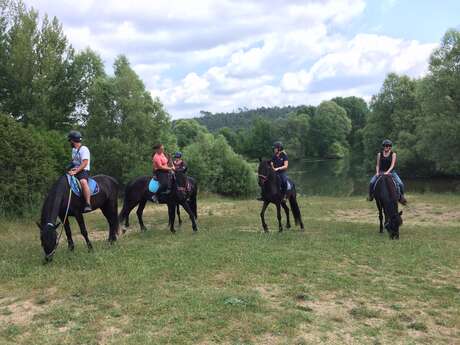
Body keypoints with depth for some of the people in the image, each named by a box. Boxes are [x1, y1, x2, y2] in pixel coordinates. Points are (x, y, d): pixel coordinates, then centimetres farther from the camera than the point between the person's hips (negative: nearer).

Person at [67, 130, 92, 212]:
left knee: (83, 182, -36)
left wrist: (75, 171, -26)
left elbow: (84, 163, -19)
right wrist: (72, 169, 2)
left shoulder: (84, 149, -11)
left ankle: (88, 204, -43)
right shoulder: (74, 150, 16)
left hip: (83, 171, -10)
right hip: (75, 171, 10)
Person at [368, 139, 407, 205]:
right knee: (371, 183, -21)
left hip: (391, 172, -1)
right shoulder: (379, 154, 5)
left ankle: (401, 197, 5)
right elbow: (378, 165, 6)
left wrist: (388, 172, -26)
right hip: (381, 172, 1)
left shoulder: (393, 154, -1)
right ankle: (371, 195, 3)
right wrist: (377, 172, -11)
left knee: (400, 184, -20)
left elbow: (392, 165, -11)